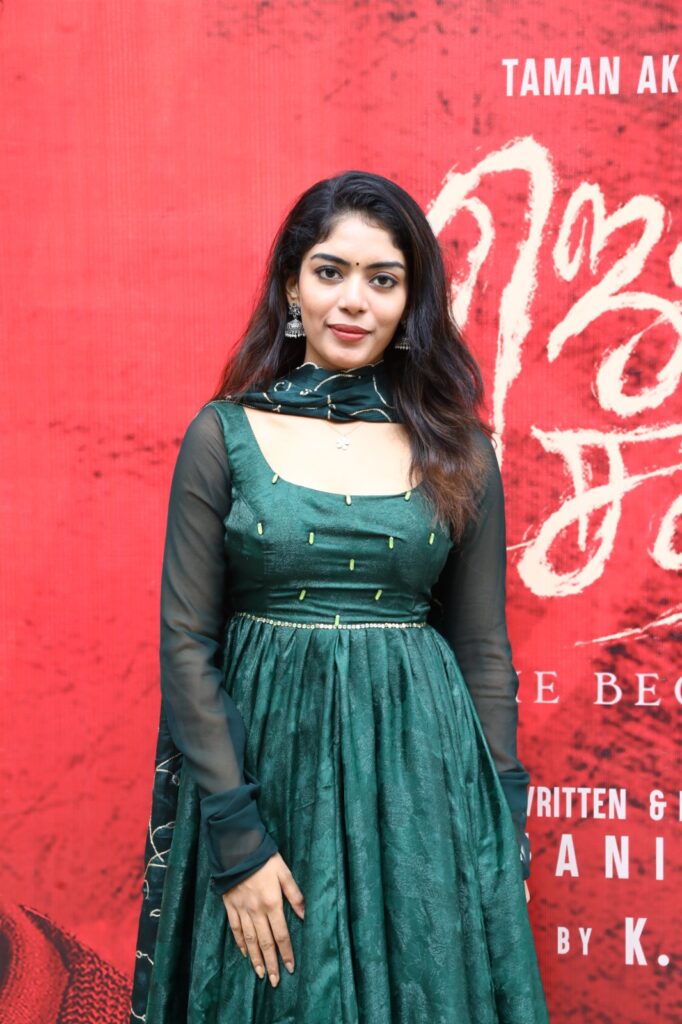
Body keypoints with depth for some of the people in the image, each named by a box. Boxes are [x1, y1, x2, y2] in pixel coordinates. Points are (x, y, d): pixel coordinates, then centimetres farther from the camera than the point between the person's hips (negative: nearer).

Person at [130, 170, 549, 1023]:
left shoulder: (457, 449, 3)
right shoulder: (223, 435, -2)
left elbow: (484, 651, 6)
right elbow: (186, 642, -4)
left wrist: (501, 837, 3)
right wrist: (236, 839, -10)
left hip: (418, 771, 1)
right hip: (262, 762, -1)